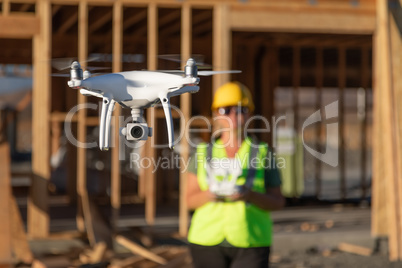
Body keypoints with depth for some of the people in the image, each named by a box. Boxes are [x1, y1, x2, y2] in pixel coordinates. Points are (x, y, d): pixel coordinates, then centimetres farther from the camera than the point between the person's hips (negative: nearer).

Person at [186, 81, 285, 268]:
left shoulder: (262, 154, 2)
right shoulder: (203, 154, 6)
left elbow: (278, 202, 1)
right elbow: (190, 200, 4)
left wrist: (249, 195, -18)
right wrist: (212, 193, -18)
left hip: (250, 245, -2)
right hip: (208, 242, 2)